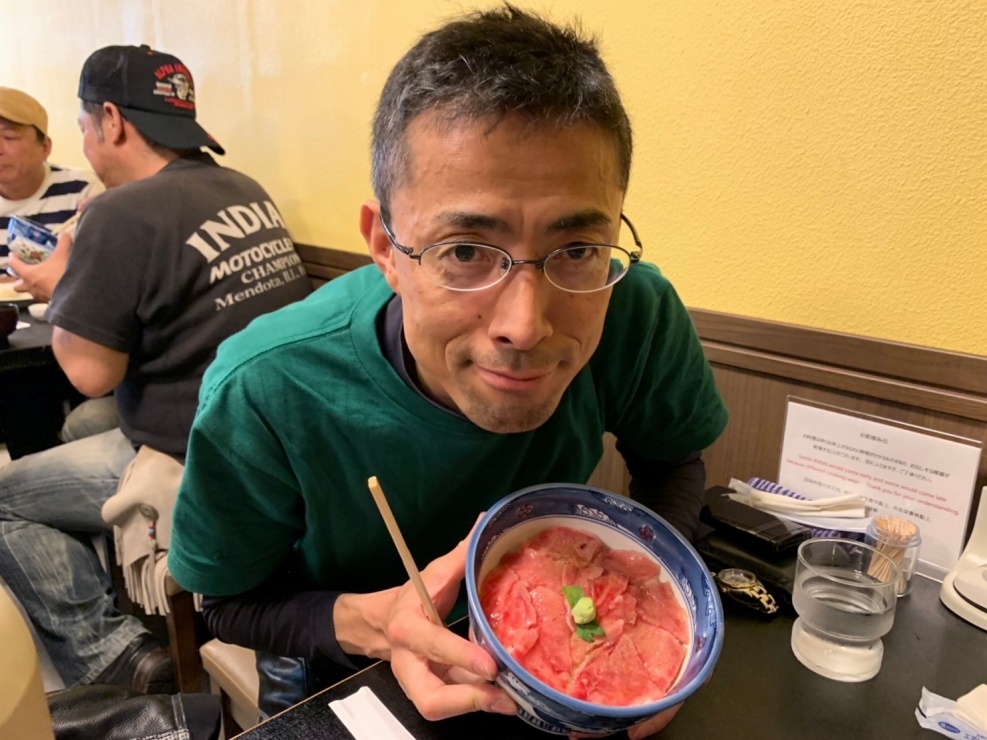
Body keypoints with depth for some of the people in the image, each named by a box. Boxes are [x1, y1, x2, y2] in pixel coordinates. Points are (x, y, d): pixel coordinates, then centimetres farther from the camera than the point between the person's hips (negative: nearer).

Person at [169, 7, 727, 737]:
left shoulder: (639, 316, -27)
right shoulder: (263, 392, -31)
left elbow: (674, 457, -6)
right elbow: (232, 601, -14)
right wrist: (369, 621, -32)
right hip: (336, 673, -1)